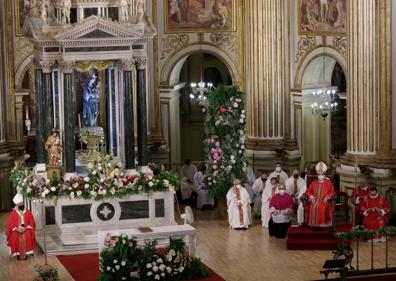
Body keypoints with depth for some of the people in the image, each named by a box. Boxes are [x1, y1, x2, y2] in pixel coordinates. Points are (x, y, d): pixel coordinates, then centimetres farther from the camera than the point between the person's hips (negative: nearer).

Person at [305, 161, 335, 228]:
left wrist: (327, 197, -11)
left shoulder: (328, 183, 14)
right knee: (313, 207, -29)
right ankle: (314, 223, -25)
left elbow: (332, 192, 7)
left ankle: (322, 223, -28)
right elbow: (308, 191, 19)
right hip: (315, 200, 2)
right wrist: (311, 196, -2)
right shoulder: (314, 183, 21)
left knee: (323, 207, -33)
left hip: (324, 201, -2)